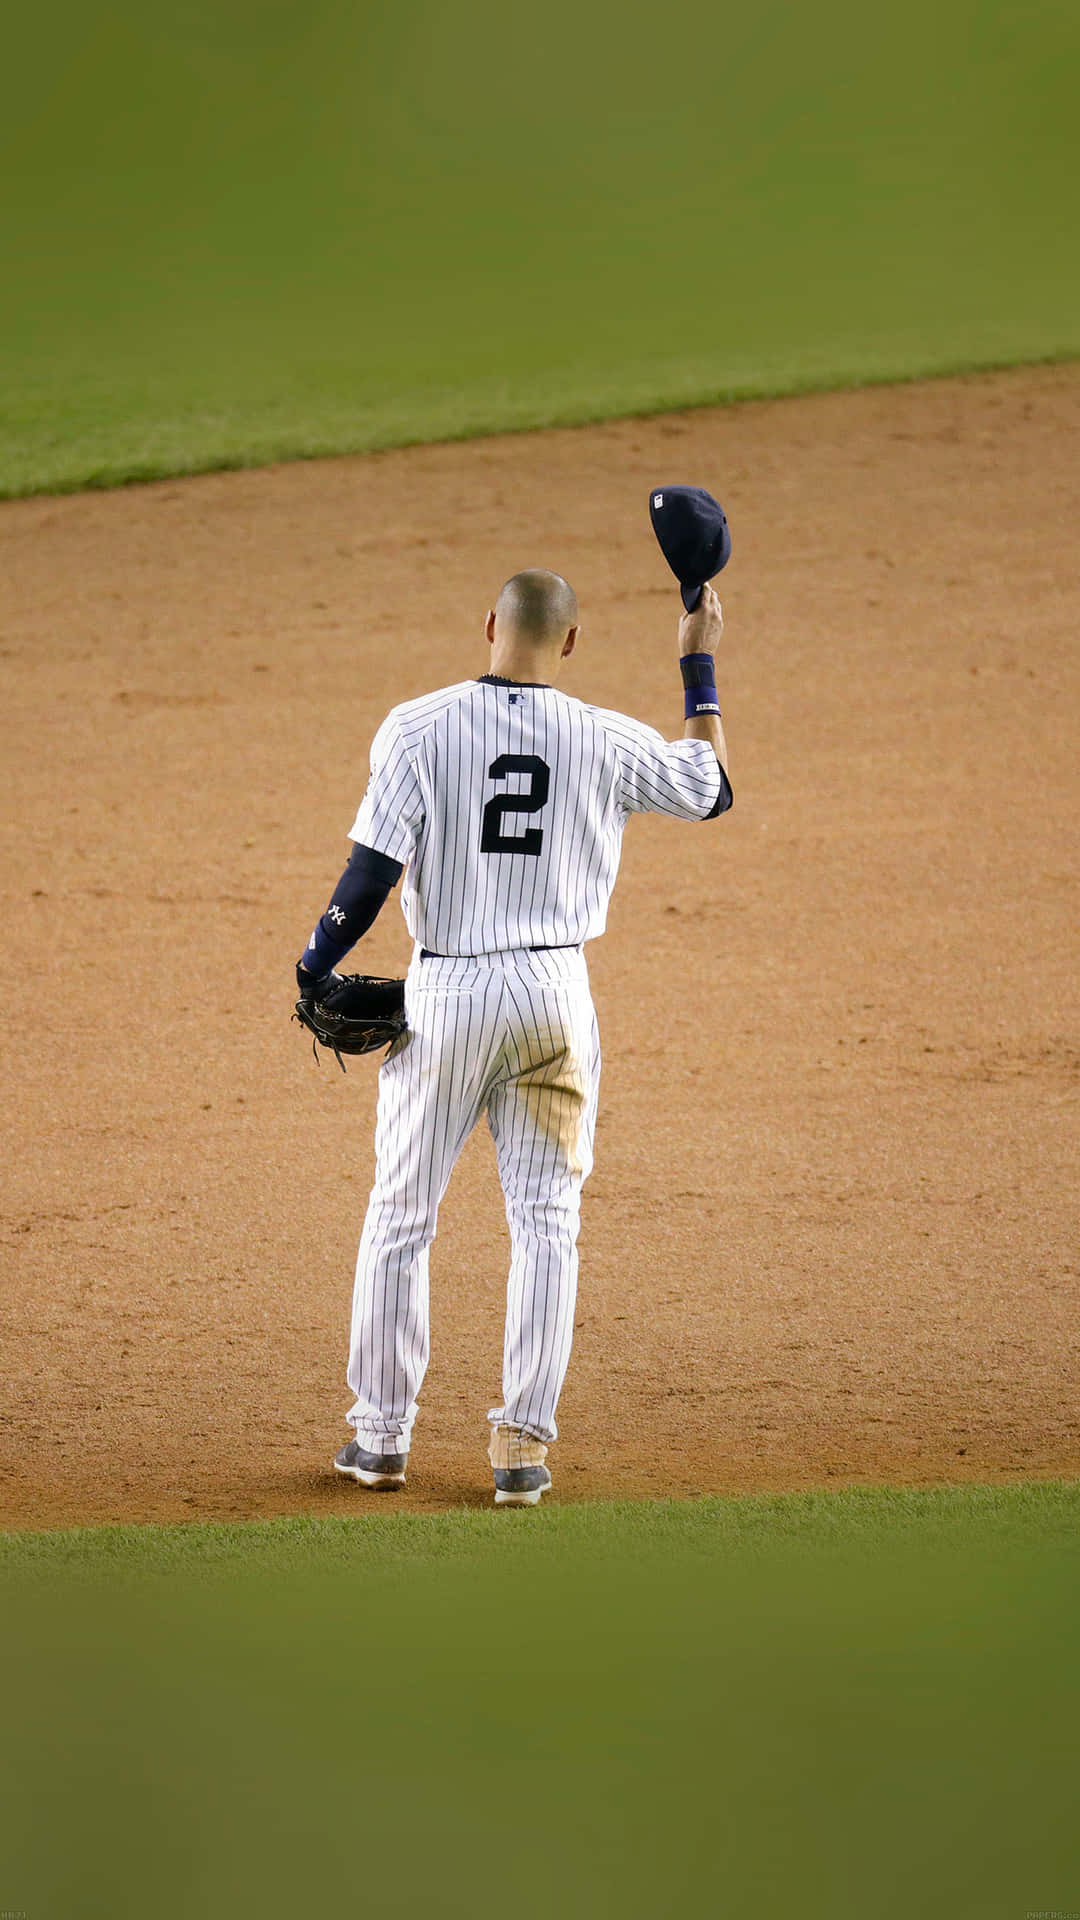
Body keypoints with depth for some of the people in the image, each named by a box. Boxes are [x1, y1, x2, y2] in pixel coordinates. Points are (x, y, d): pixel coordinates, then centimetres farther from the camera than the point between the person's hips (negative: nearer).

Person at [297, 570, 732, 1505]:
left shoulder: (418, 728, -8)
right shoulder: (605, 741, -3)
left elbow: (375, 867, -12)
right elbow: (714, 786, 14)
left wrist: (315, 968, 2)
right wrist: (699, 665, 23)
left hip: (446, 992, -1)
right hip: (555, 989, 1)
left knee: (401, 1215, 12)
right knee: (546, 1220, 7)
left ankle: (382, 1432, 16)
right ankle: (524, 1445, 1)